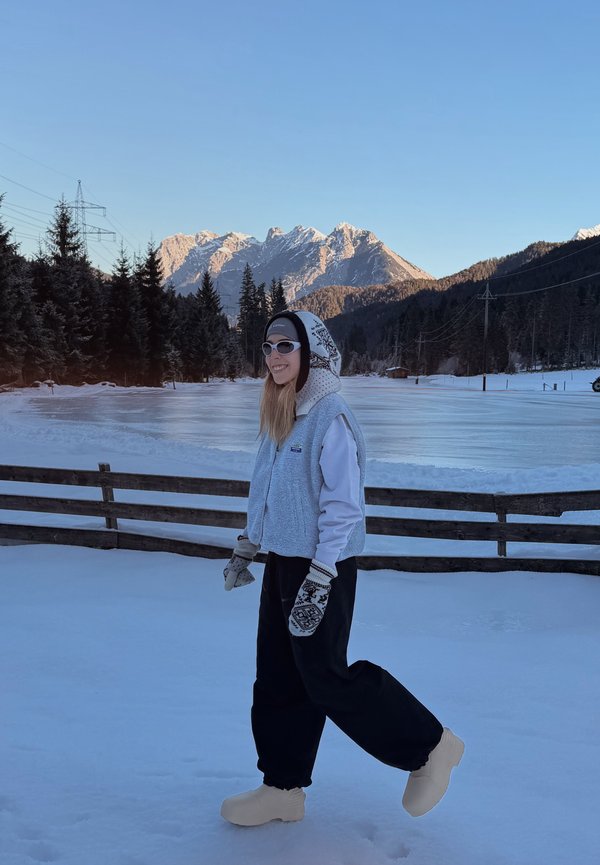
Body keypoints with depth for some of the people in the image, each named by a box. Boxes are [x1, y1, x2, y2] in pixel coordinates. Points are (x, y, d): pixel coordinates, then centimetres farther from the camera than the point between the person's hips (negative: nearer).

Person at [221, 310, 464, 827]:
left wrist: (319, 581, -22)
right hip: (282, 561, 8)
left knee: (324, 676, -1)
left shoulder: (330, 417, -17)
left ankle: (429, 745, 15)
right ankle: (283, 789, 26)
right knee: (277, 678, 12)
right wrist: (245, 550, 21)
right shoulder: (280, 416, 9)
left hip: (323, 566, -8)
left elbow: (344, 506, -20)